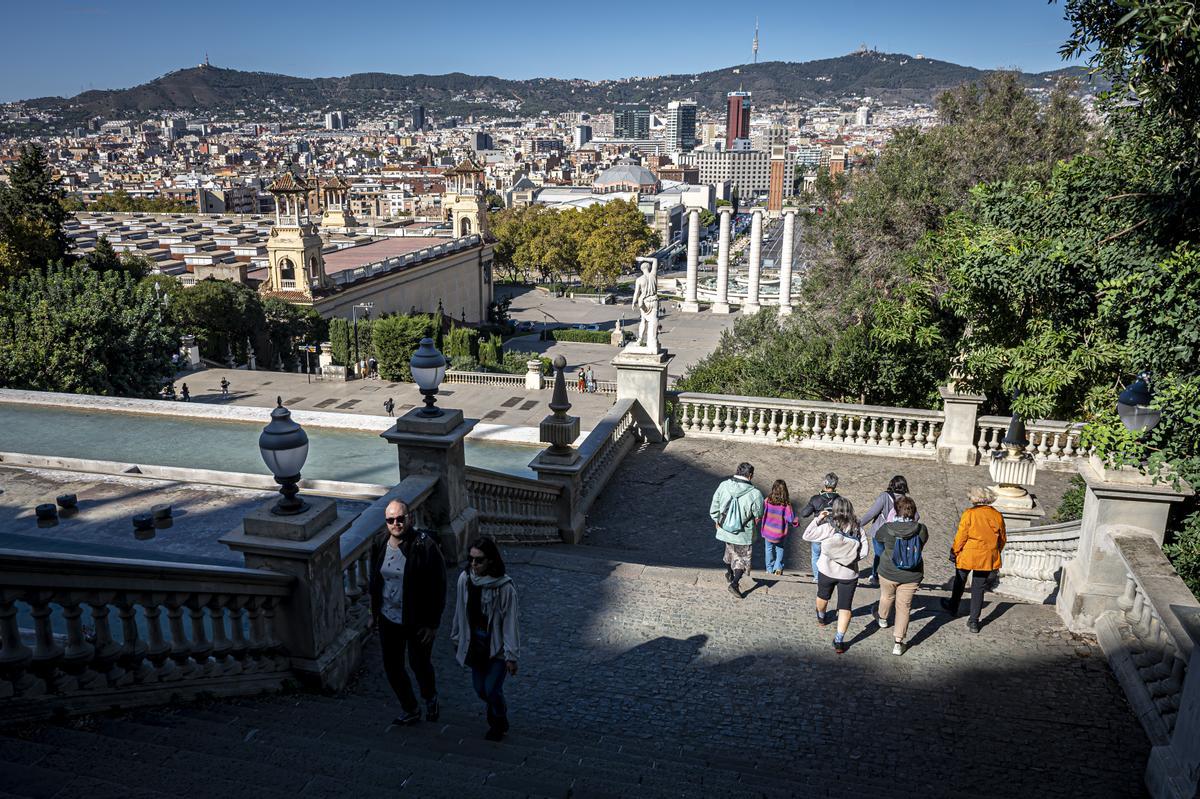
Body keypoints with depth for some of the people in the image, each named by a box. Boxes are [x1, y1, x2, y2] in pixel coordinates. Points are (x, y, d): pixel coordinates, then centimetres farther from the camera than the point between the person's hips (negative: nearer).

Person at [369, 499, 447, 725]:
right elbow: (375, 581, 11)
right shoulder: (380, 546, -4)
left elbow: (438, 588, -17)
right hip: (388, 619, 5)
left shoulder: (425, 547, -22)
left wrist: (433, 623, -16)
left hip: (417, 622, -5)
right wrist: (374, 612, 15)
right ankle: (411, 710, 37)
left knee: (420, 664, 13)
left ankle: (430, 698, 45)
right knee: (392, 667, 14)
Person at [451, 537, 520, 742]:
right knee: (480, 689, 15)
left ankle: (499, 723, 31)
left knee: (492, 689, 0)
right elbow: (460, 613, 3)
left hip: (497, 647, -4)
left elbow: (510, 622, -17)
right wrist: (457, 640, 12)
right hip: (475, 645, 5)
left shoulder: (504, 587, -23)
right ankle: (495, 710, 48)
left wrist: (511, 656, -13)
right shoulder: (465, 579, -11)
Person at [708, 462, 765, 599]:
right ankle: (734, 584, 9)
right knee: (742, 558, 17)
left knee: (729, 550, 31)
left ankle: (729, 572, 50)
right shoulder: (755, 494, -25)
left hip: (725, 530, 4)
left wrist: (717, 521, 15)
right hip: (743, 535, -4)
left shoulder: (723, 486, -14)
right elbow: (758, 516, -9)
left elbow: (714, 508, -2)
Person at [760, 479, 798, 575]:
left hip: (768, 531, 0)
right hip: (780, 533, 0)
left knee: (769, 549, 18)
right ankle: (778, 567, 15)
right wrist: (796, 523, 8)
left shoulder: (767, 500, -16)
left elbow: (762, 513, -4)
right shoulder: (786, 504, -18)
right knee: (780, 548, 23)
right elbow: (791, 518, -12)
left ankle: (770, 569, 25)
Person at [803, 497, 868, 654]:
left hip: (826, 571, 0)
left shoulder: (827, 528, -19)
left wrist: (818, 519, -9)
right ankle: (839, 641, -1)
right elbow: (863, 551, -12)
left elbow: (806, 536, -13)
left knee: (823, 596, 28)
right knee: (845, 607, 6)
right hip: (848, 574, 0)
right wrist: (851, 557, 3)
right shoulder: (857, 529, -13)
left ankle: (821, 618, 53)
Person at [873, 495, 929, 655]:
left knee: (886, 597, 27)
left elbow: (877, 537, 3)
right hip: (911, 576, 0)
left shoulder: (887, 529, -18)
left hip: (888, 573, 0)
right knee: (904, 607, 10)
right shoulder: (921, 530, -16)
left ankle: (882, 619, 55)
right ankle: (898, 643, 12)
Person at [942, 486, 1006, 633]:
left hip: (967, 555, -3)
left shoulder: (969, 513, -15)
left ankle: (953, 607, 39)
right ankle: (974, 622, 10)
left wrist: (954, 551, -2)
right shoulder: (997, 515, -1)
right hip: (987, 558, 3)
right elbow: (1002, 538, 9)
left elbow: (961, 536, -14)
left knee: (959, 582, 20)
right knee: (978, 589, 9)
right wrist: (995, 553, 22)